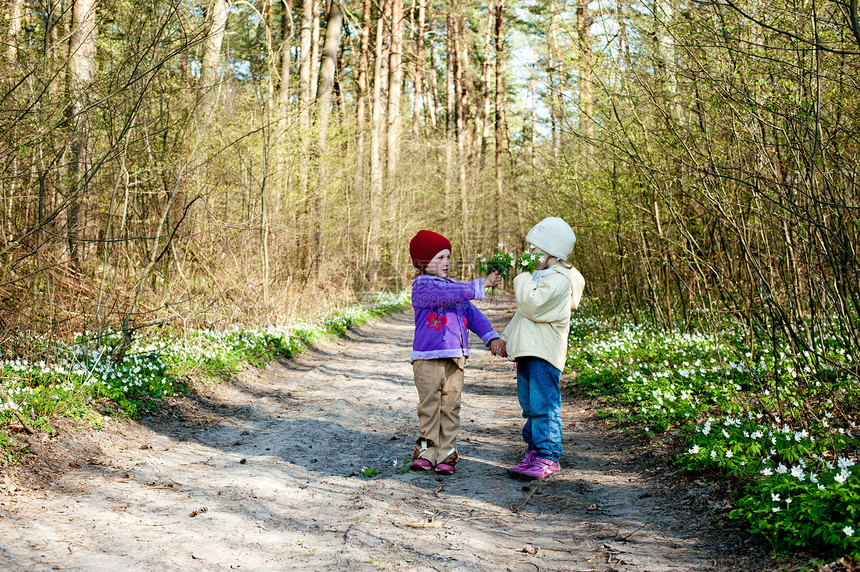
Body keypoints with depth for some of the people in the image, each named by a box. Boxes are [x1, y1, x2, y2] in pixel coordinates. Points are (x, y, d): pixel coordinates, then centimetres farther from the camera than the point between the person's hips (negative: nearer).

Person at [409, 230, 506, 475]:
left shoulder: (454, 286, 18)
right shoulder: (421, 286, -4)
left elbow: (472, 314, 14)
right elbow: (445, 297, -21)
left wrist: (491, 336, -1)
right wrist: (480, 285, -23)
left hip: (455, 358, 6)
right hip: (428, 359, -5)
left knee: (450, 407, 5)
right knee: (429, 406, 1)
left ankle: (446, 454, 10)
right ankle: (427, 451, 12)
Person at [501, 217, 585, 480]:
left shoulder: (559, 280, -13)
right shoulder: (541, 276, 21)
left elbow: (531, 304, -25)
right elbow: (525, 310, 28)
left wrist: (523, 276, -13)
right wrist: (506, 337, 25)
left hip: (544, 353, -10)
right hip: (527, 350, 10)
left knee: (544, 404, -9)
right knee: (530, 405, 13)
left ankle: (547, 456, -6)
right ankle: (534, 450, 20)